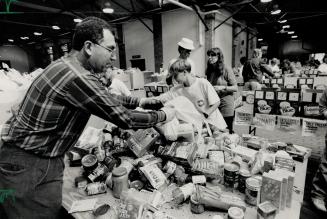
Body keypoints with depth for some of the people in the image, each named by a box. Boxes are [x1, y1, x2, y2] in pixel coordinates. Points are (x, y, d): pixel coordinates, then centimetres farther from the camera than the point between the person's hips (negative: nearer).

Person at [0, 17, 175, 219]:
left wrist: (139, 101, 7)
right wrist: (162, 115, -9)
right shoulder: (76, 76, -29)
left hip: (49, 159, 9)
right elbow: (124, 119, -24)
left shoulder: (72, 67, 3)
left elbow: (106, 98, 15)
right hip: (25, 163, -9)